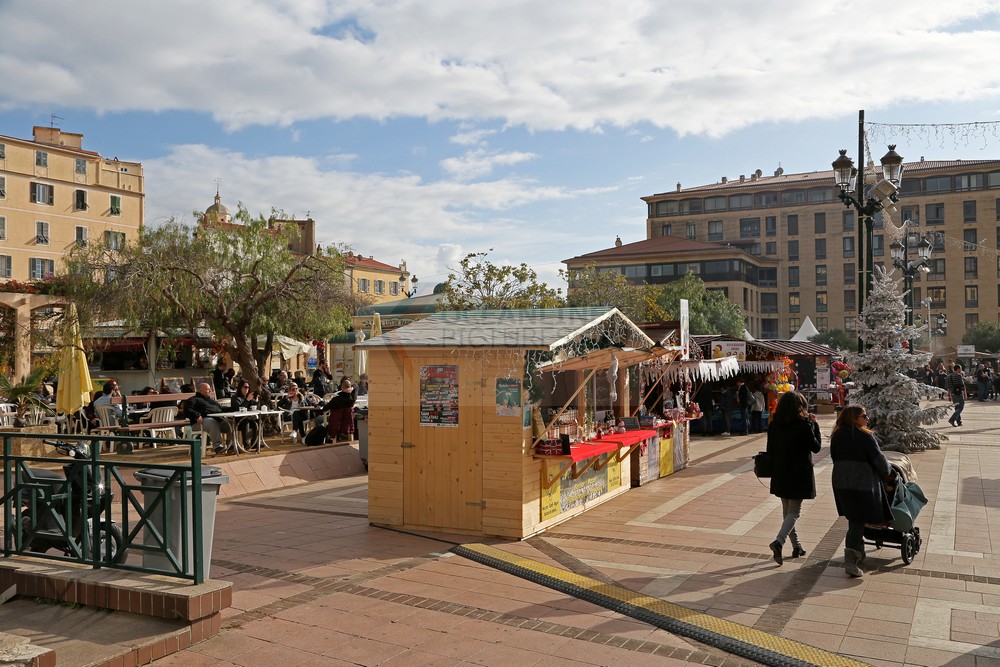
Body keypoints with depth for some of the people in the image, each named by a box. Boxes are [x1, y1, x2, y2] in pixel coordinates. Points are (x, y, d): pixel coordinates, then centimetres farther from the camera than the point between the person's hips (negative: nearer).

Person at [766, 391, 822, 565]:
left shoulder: (773, 425, 0)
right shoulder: (803, 425, -15)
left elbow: (770, 450, 5)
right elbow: (816, 447, -5)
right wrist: (814, 425, 2)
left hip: (780, 474, 5)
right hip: (799, 474, -5)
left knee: (787, 510, 17)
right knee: (794, 511, 0)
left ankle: (796, 546, 26)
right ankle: (778, 541, -19)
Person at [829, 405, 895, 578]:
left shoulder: (837, 436, 5)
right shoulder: (865, 437, -13)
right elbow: (879, 459, -9)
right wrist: (888, 473, 10)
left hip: (840, 484, 6)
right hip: (862, 484, -6)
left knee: (854, 519, 19)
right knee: (858, 520, -2)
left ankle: (858, 554, 30)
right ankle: (850, 560, -9)